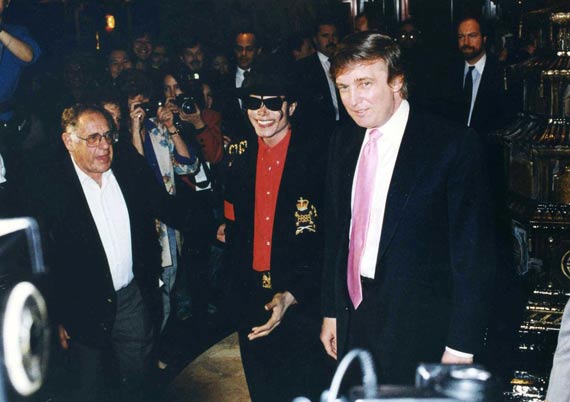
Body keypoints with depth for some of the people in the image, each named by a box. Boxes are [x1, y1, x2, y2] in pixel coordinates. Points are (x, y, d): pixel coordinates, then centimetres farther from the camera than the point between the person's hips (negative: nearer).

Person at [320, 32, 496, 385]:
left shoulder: (455, 146, -14)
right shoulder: (344, 141, 5)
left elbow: (474, 255, -13)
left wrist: (461, 347, -13)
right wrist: (332, 311, 11)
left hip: (418, 332, -5)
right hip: (353, 313, 5)